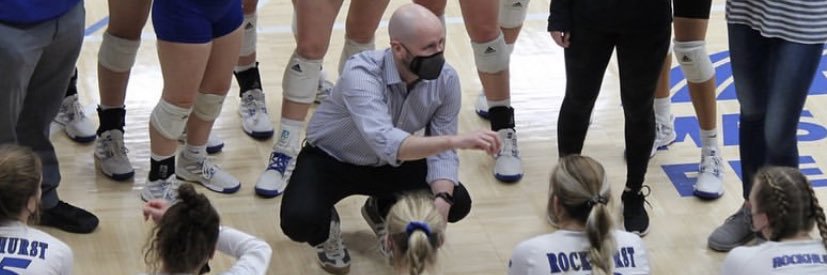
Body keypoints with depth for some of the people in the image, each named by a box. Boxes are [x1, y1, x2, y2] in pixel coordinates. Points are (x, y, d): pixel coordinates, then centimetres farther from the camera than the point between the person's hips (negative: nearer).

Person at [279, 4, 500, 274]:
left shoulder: (446, 79, -20)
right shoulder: (361, 74, -37)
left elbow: (441, 151, -16)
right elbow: (387, 143, -51)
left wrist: (441, 203, -35)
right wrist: (456, 140, -61)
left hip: (389, 163, 5)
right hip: (330, 160, -4)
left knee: (456, 202, -16)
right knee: (300, 221, -33)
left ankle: (383, 212, 15)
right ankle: (327, 228, 7)